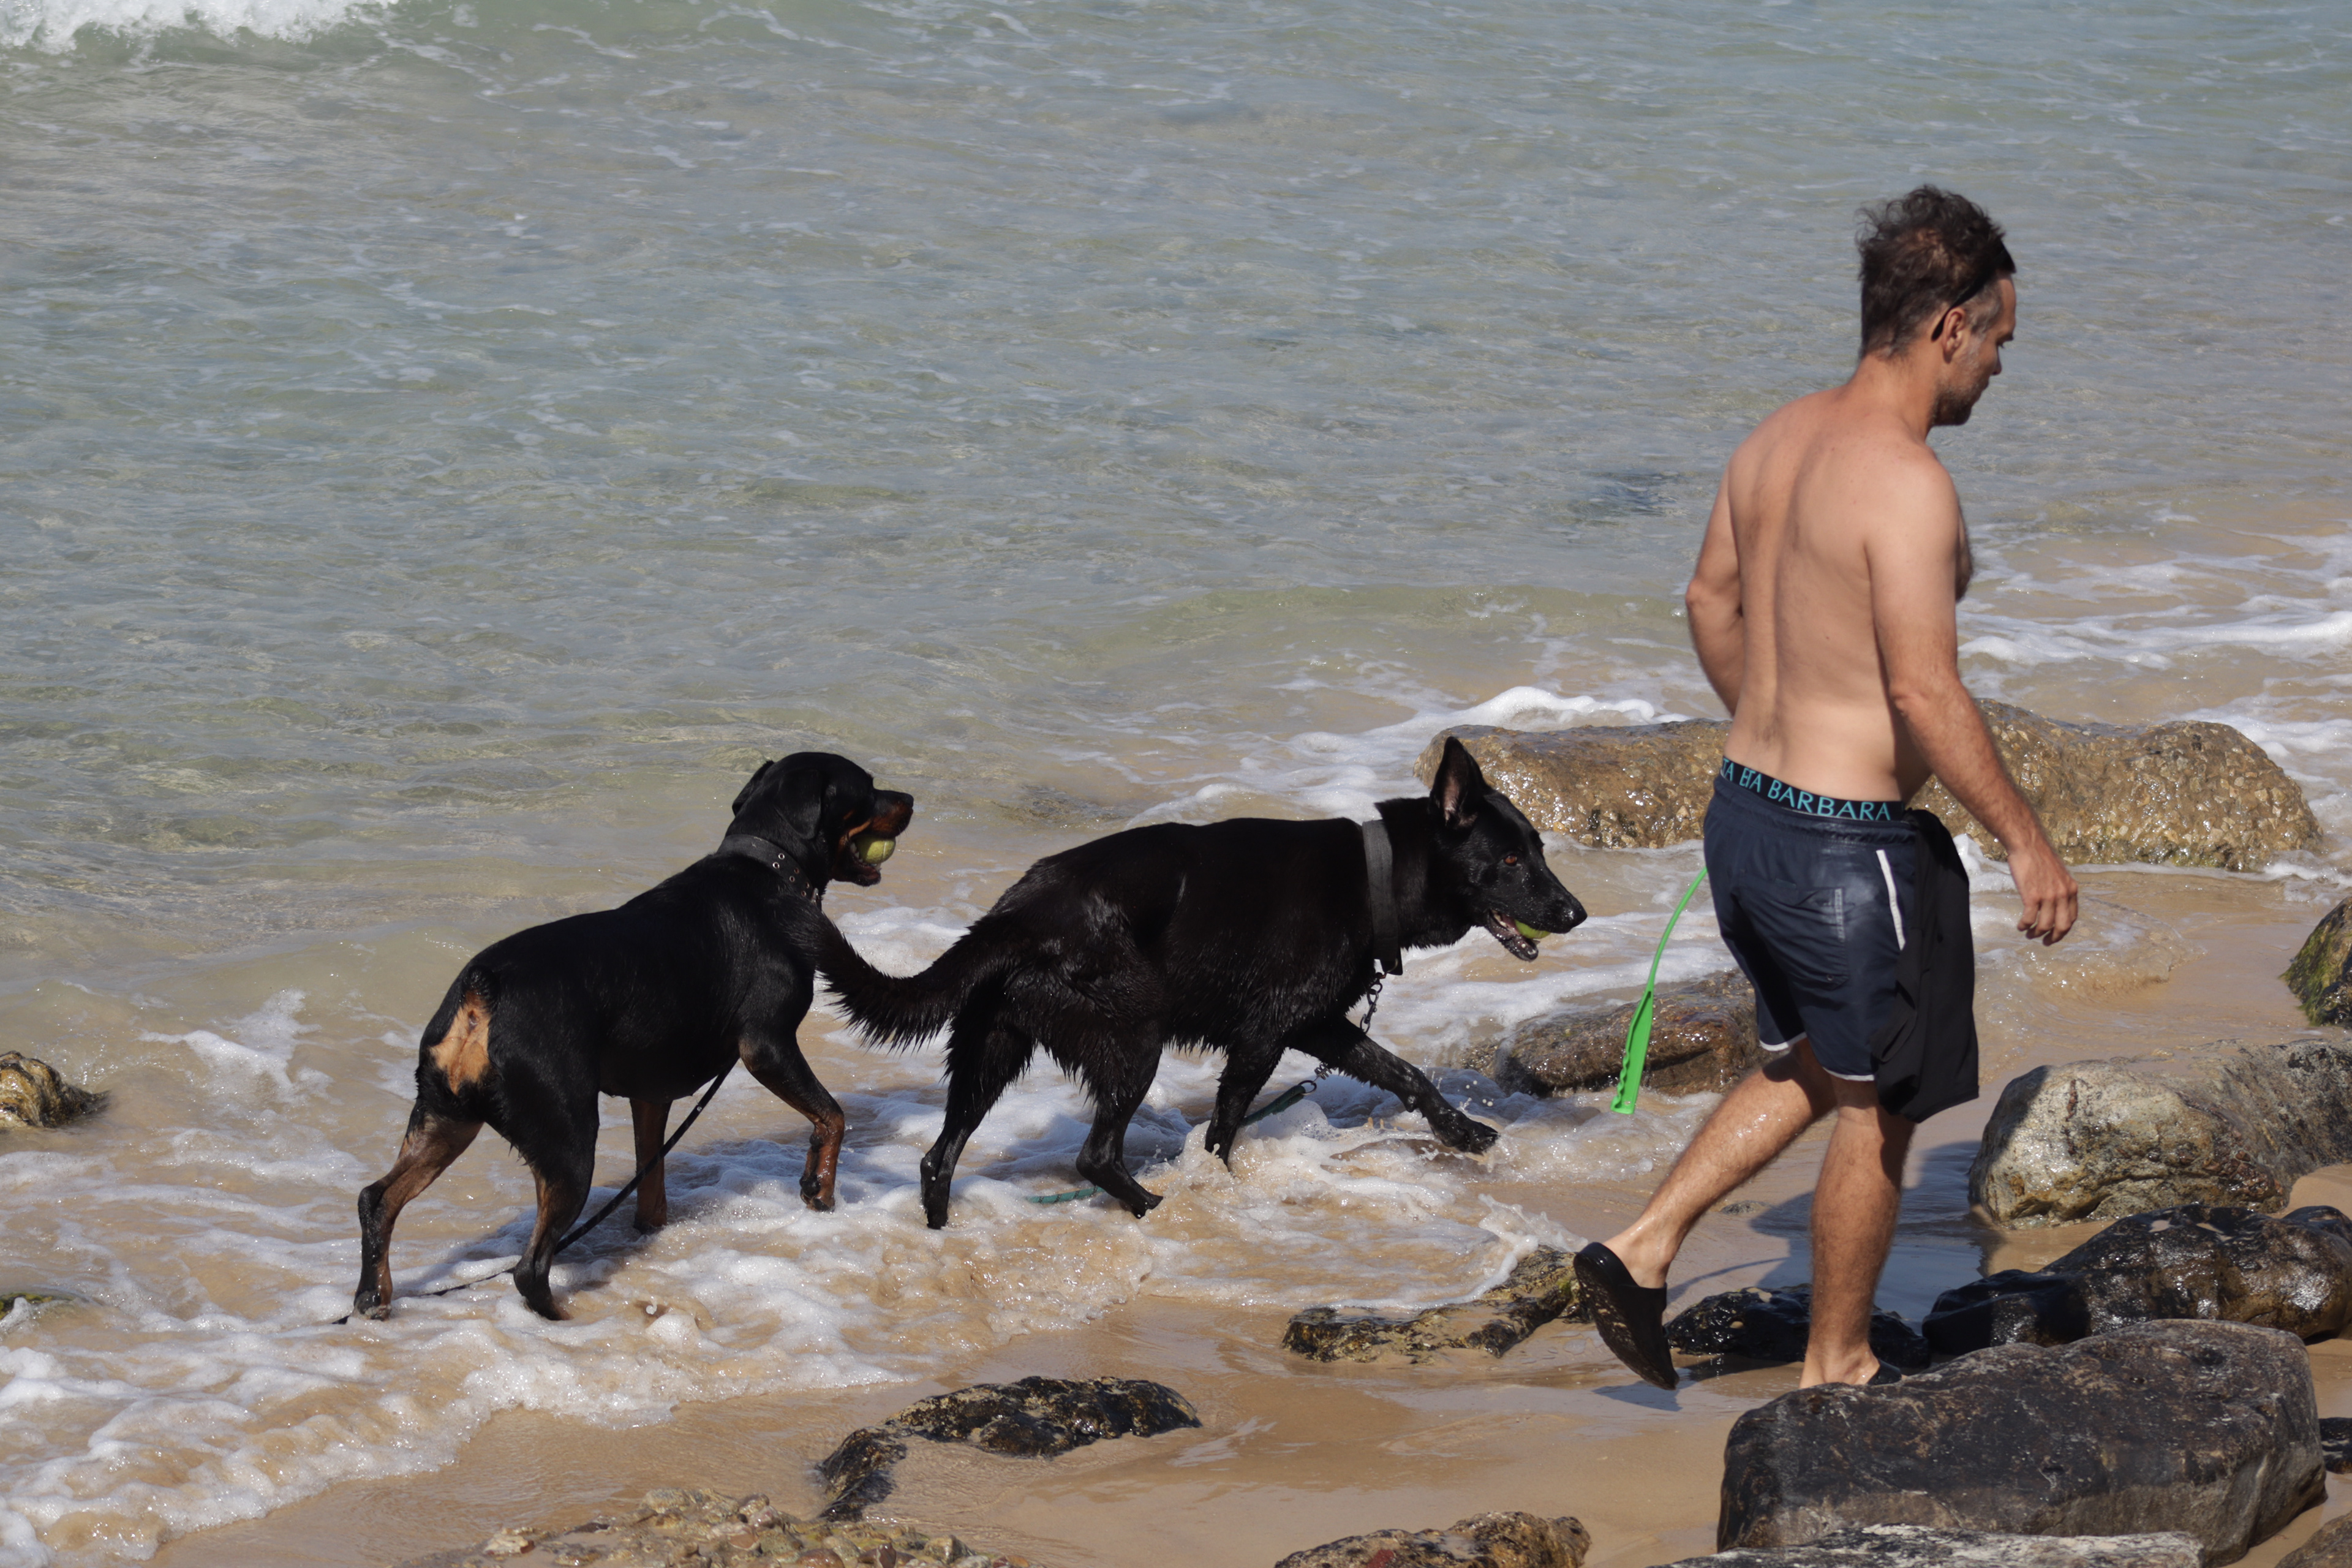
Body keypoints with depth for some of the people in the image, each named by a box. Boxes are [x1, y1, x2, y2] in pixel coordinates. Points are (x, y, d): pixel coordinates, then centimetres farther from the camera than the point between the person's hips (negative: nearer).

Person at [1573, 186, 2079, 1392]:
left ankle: (1643, 1248, 17)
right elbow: (1926, 694, -25)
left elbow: (1711, 600, 18)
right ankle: (1837, 1363, 24)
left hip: (1746, 809, 8)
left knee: (1805, 1067, 26)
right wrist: (2026, 842, -16)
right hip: (1848, 847, -8)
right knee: (1874, 1107, 11)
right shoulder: (1905, 482, -22)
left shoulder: (1779, 441, 4)